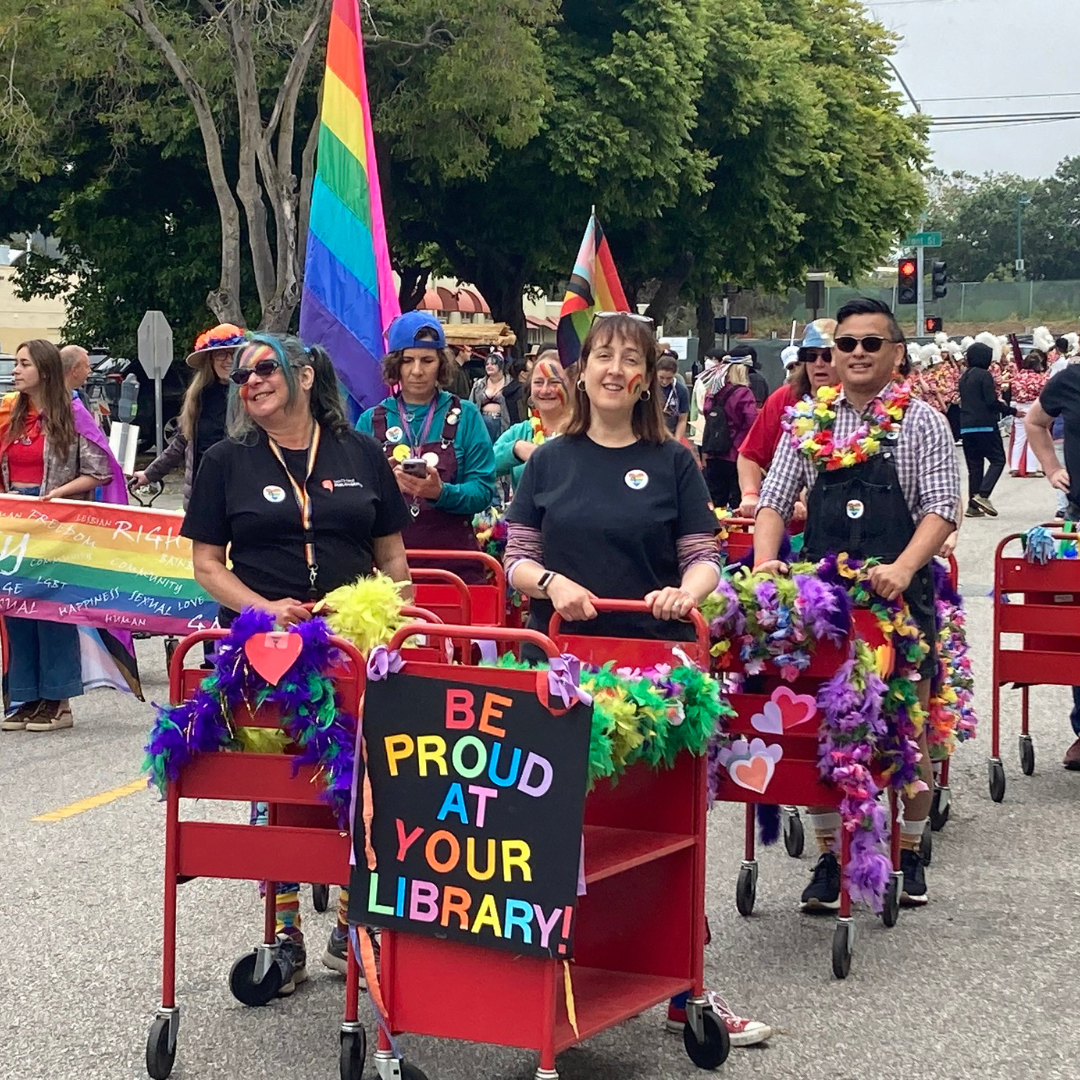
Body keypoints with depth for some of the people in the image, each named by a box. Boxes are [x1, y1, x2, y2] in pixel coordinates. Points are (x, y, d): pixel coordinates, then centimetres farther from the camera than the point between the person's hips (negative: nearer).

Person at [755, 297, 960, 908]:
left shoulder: (921, 422, -1)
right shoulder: (808, 423, 7)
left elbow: (942, 509, -7)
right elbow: (775, 500, 7)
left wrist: (904, 567, -23)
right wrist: (766, 561, -11)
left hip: (899, 590, -2)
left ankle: (909, 853, 21)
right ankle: (830, 855, 15)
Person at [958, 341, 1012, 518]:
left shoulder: (964, 377, 14)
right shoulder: (984, 375, -10)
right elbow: (992, 402, -16)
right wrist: (1011, 411, -5)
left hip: (966, 427, 7)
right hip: (985, 425, -7)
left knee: (974, 464, 10)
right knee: (998, 460, -1)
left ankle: (973, 505, 5)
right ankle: (983, 494, -18)